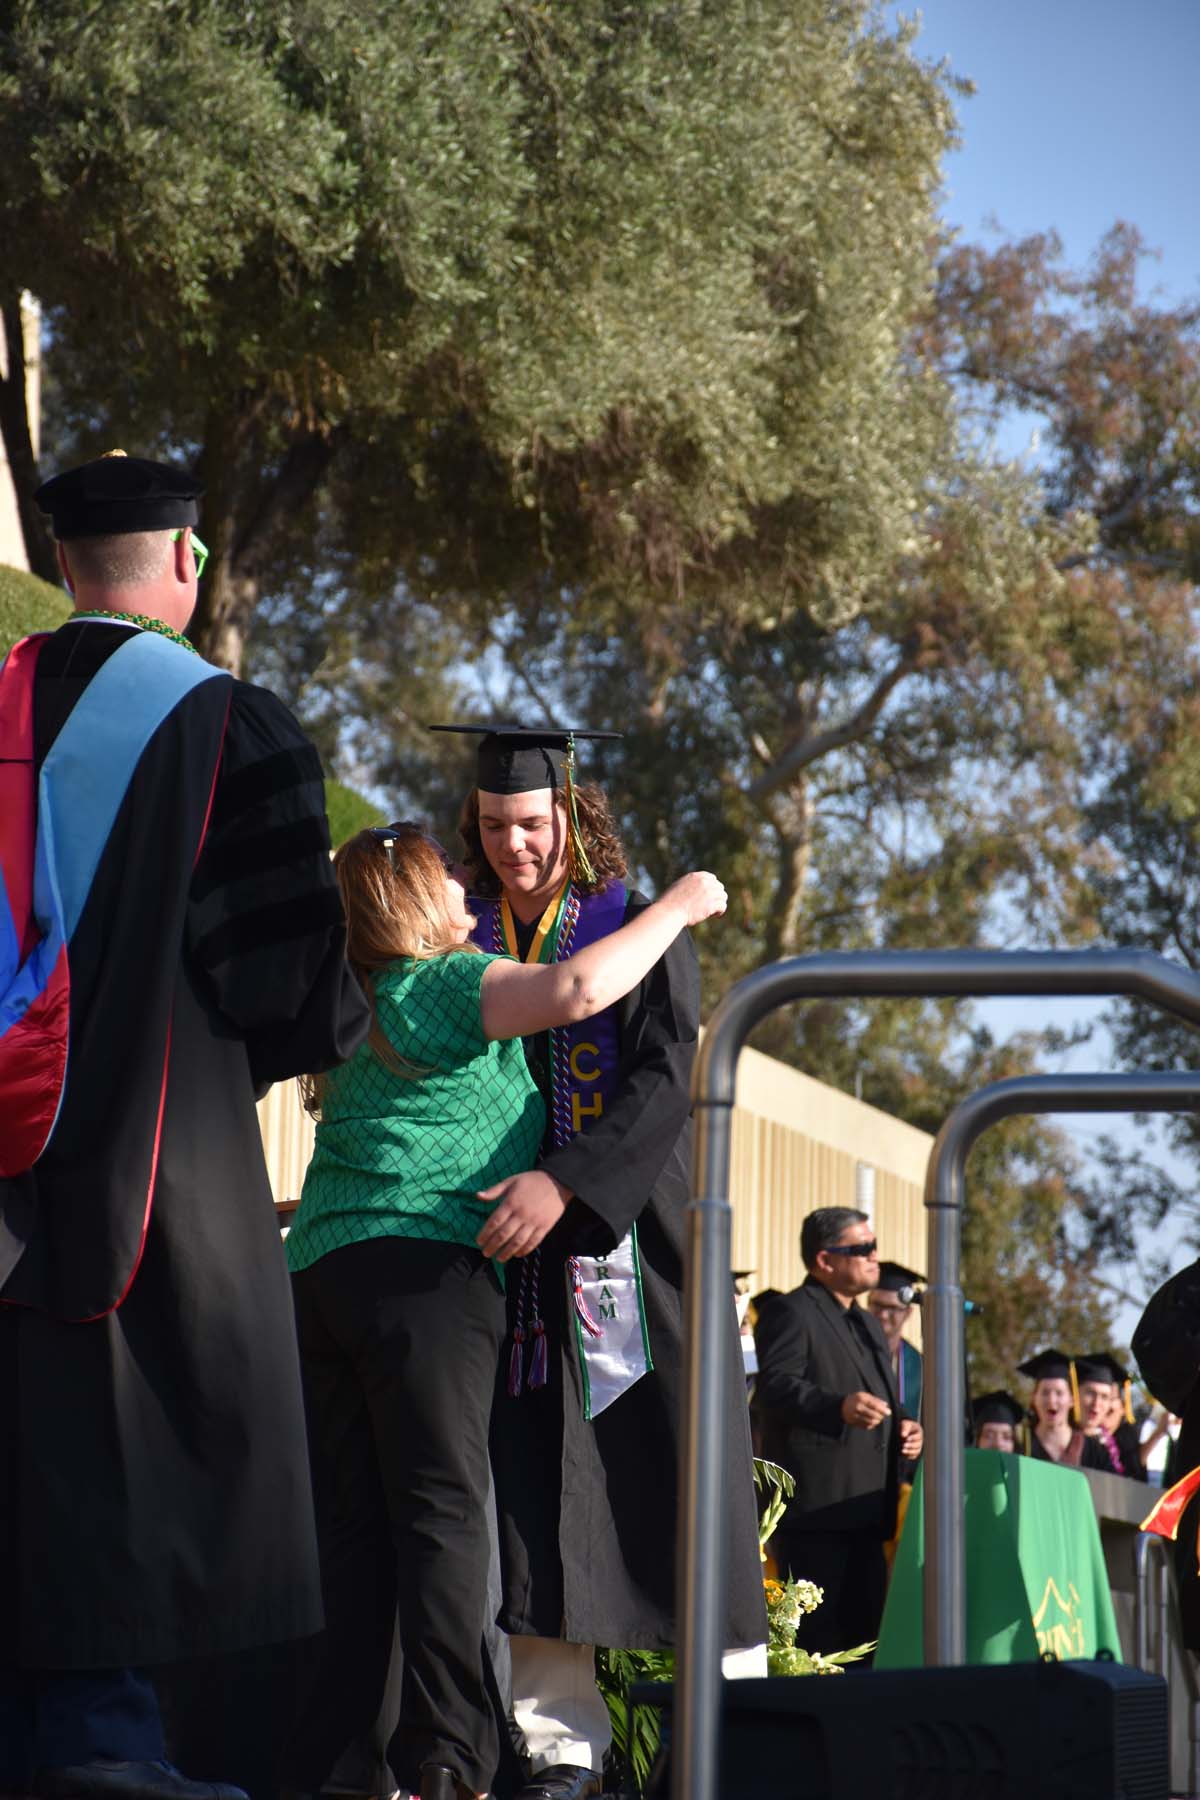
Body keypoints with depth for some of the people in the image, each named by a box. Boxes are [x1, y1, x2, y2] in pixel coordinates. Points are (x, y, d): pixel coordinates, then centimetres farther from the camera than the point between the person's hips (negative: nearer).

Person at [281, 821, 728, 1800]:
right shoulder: (449, 984, -1)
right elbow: (580, 989, -17)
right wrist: (678, 907, -4)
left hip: (321, 1268, 7)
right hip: (422, 1266, -7)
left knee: (349, 1526, 4)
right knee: (442, 1512, -10)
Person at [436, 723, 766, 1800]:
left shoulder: (639, 928, 1)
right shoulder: (464, 944, 12)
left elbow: (665, 1077, -12)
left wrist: (564, 1183, -25)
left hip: (632, 1240, -3)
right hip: (515, 1255, 3)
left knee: (669, 1477, -4)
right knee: (533, 1498, -3)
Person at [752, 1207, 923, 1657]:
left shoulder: (867, 1324, 26)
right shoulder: (790, 1313, -5)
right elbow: (772, 1386, -19)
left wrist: (903, 1425, 11)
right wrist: (839, 1407, -34)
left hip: (864, 1509, 9)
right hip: (814, 1508, -9)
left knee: (864, 1629, 9)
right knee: (816, 1634, -12)